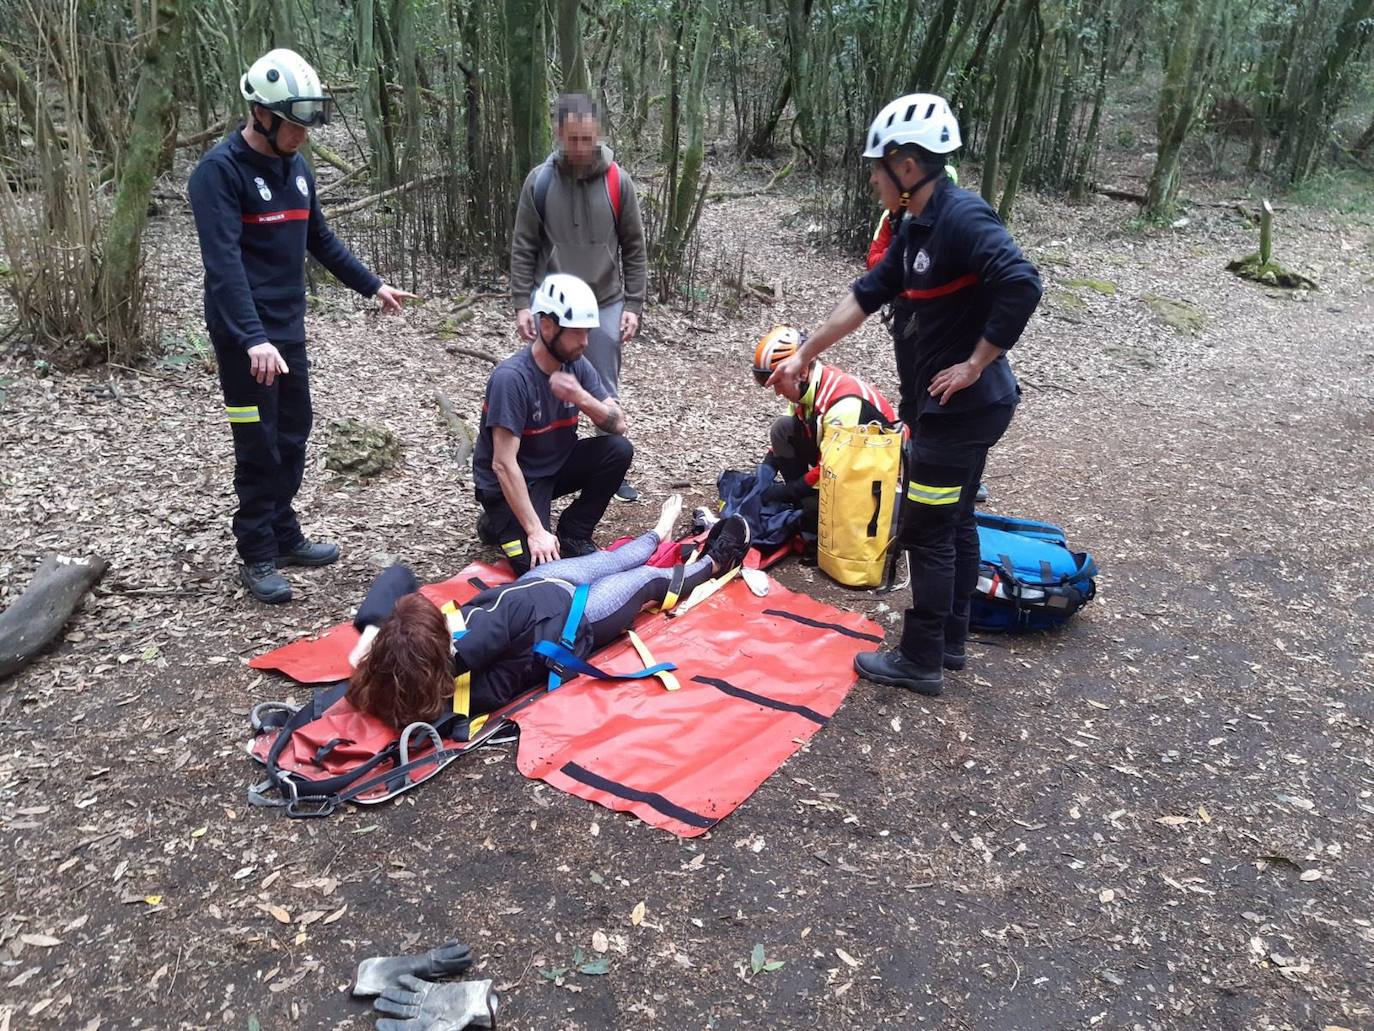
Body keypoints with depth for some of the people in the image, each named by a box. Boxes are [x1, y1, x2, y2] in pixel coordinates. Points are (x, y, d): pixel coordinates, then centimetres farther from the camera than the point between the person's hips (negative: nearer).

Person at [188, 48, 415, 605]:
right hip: (246, 336, -7)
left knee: (292, 437, 13)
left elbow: (320, 240, 21)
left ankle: (284, 536, 27)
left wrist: (372, 285, 23)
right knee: (259, 446, -1)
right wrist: (254, 338, -35)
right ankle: (257, 557, 11)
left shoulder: (296, 168, 9)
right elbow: (224, 263, -25)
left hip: (289, 328, 7)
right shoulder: (220, 171, -15)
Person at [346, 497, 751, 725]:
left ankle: (658, 534, 61)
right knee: (651, 578, 18)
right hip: (575, 621, -6)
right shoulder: (478, 685, -42)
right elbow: (511, 610, -43)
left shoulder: (403, 641, -26)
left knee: (612, 559, 27)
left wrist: (370, 629, -37)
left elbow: (397, 576, -25)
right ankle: (713, 563, 50)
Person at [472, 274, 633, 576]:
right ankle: (498, 523, 9)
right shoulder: (511, 378, -28)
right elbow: (503, 464, -30)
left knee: (619, 449, -15)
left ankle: (573, 536, 0)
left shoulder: (577, 365, -7)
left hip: (555, 467, 7)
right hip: (511, 482, -6)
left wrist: (582, 398, -29)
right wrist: (535, 532, -32)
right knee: (540, 563, -23)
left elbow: (618, 424, -8)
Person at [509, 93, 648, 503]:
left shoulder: (618, 181, -3)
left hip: (606, 306, 0)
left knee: (606, 394, 6)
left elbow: (634, 249, 3)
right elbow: (523, 248, 1)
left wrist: (633, 305, -2)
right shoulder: (539, 181, -3)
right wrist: (521, 303, -6)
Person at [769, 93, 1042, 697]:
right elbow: (866, 296, 16)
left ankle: (920, 662, 11)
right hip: (955, 407, 10)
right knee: (955, 522, 16)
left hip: (959, 407, -10)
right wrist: (804, 354, 18)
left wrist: (975, 364, -22)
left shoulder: (963, 217, -19)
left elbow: (1022, 285, -30)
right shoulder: (916, 229, 10)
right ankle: (950, 641, 30)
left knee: (926, 532, -1)